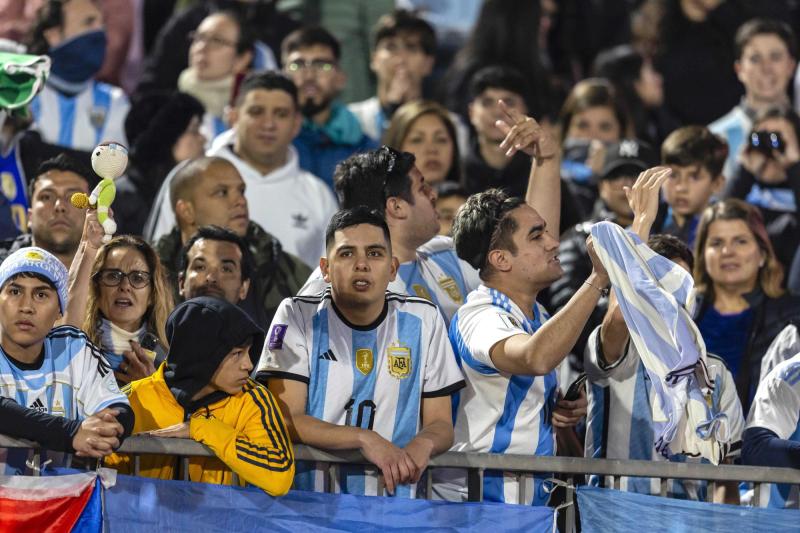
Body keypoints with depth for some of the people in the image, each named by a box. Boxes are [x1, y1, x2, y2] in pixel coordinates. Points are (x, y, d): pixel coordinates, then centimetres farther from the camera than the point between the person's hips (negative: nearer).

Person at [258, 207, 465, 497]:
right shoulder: (298, 316, 2)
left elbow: (441, 423, 11)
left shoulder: (423, 320, 9)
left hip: (393, 498, 2)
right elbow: (285, 420, -8)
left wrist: (423, 443, -14)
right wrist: (364, 439, -21)